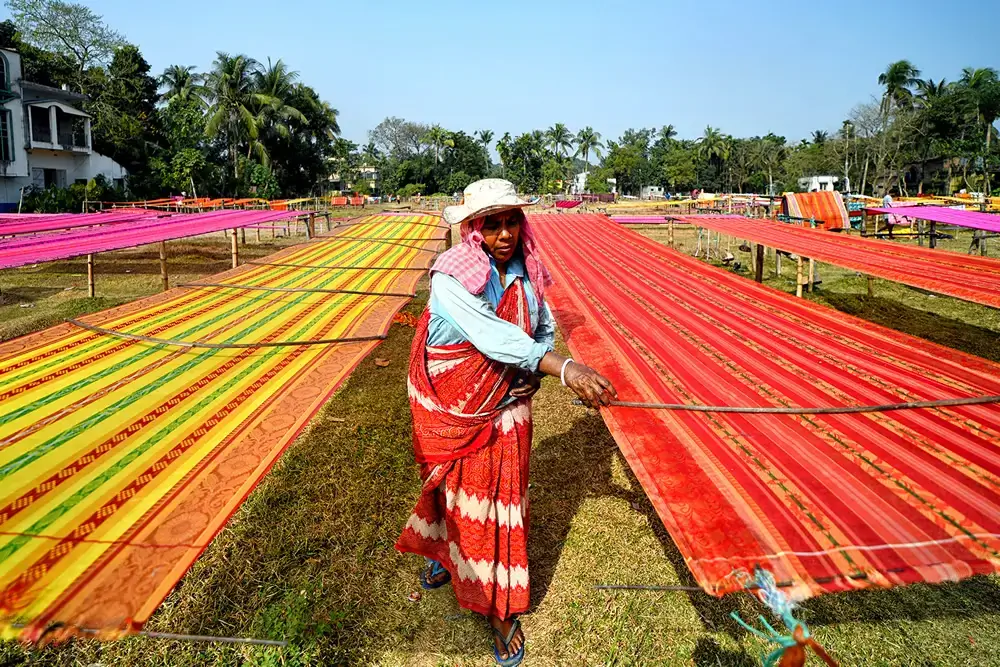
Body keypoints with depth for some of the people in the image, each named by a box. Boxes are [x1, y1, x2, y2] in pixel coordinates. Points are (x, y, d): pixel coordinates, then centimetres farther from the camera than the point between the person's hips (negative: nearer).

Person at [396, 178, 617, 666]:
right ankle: (443, 552, 50)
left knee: (502, 495, 9)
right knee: (452, 482, 16)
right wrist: (565, 368, -46)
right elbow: (493, 335, -36)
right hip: (453, 405, -3)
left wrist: (531, 374, -11)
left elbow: (545, 327, 8)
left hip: (505, 406, 3)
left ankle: (502, 610, 27)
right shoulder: (451, 276, -22)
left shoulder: (525, 271, -5)